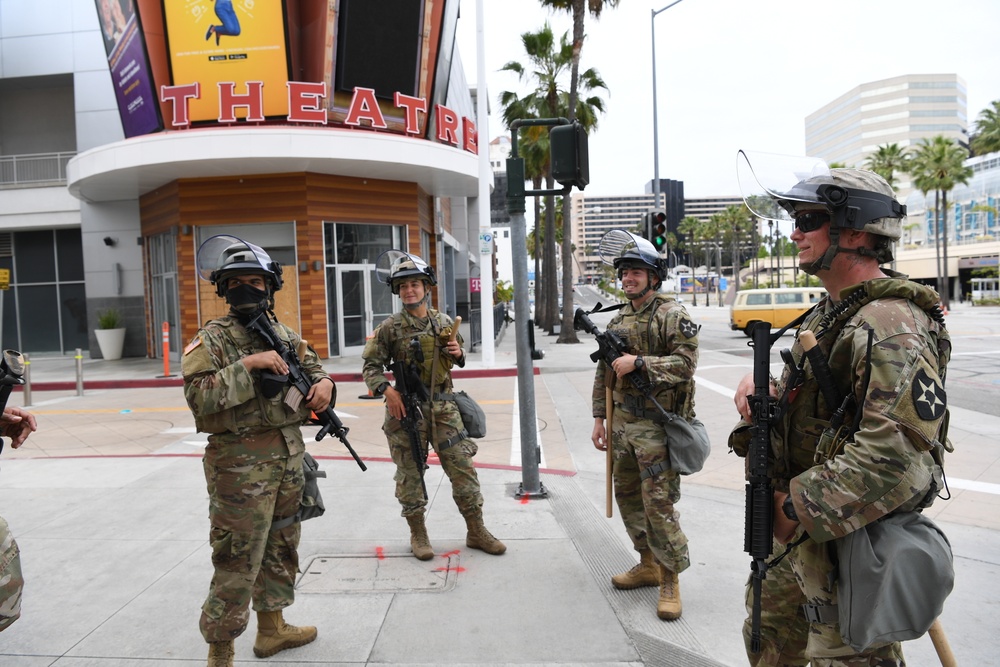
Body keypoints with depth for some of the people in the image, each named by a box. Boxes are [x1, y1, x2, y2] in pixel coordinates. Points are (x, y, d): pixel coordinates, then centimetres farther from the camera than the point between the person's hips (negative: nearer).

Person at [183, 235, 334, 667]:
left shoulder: (286, 336, 9)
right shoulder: (211, 340, -9)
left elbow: (314, 370, 17)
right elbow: (198, 397, -19)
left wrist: (325, 383, -6)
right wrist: (247, 365, -25)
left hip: (289, 461, 7)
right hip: (240, 466, -7)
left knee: (280, 550, 19)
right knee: (236, 562, 0)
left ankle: (272, 627, 38)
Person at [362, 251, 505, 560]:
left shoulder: (445, 323, 7)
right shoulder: (390, 328, -3)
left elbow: (459, 359, 20)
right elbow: (371, 366, -2)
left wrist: (458, 353, -3)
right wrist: (386, 389, -18)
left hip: (443, 407, 3)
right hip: (405, 409, -2)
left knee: (462, 467, 4)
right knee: (410, 473, 6)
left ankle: (476, 531, 16)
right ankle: (418, 534, 22)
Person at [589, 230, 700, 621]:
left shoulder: (672, 315, -8)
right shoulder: (618, 321, 14)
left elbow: (686, 362, -17)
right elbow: (604, 374, 17)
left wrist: (639, 362, -23)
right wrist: (600, 418, 14)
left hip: (657, 426, -7)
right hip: (623, 424, 8)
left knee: (659, 503, -6)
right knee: (627, 496, 15)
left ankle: (670, 580, 10)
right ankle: (648, 565, 31)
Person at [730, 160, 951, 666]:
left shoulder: (891, 327, -24)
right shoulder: (829, 312, 9)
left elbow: (895, 457, -33)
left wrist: (796, 507, -25)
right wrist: (763, 392, -5)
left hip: (850, 544, -9)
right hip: (798, 528, 10)